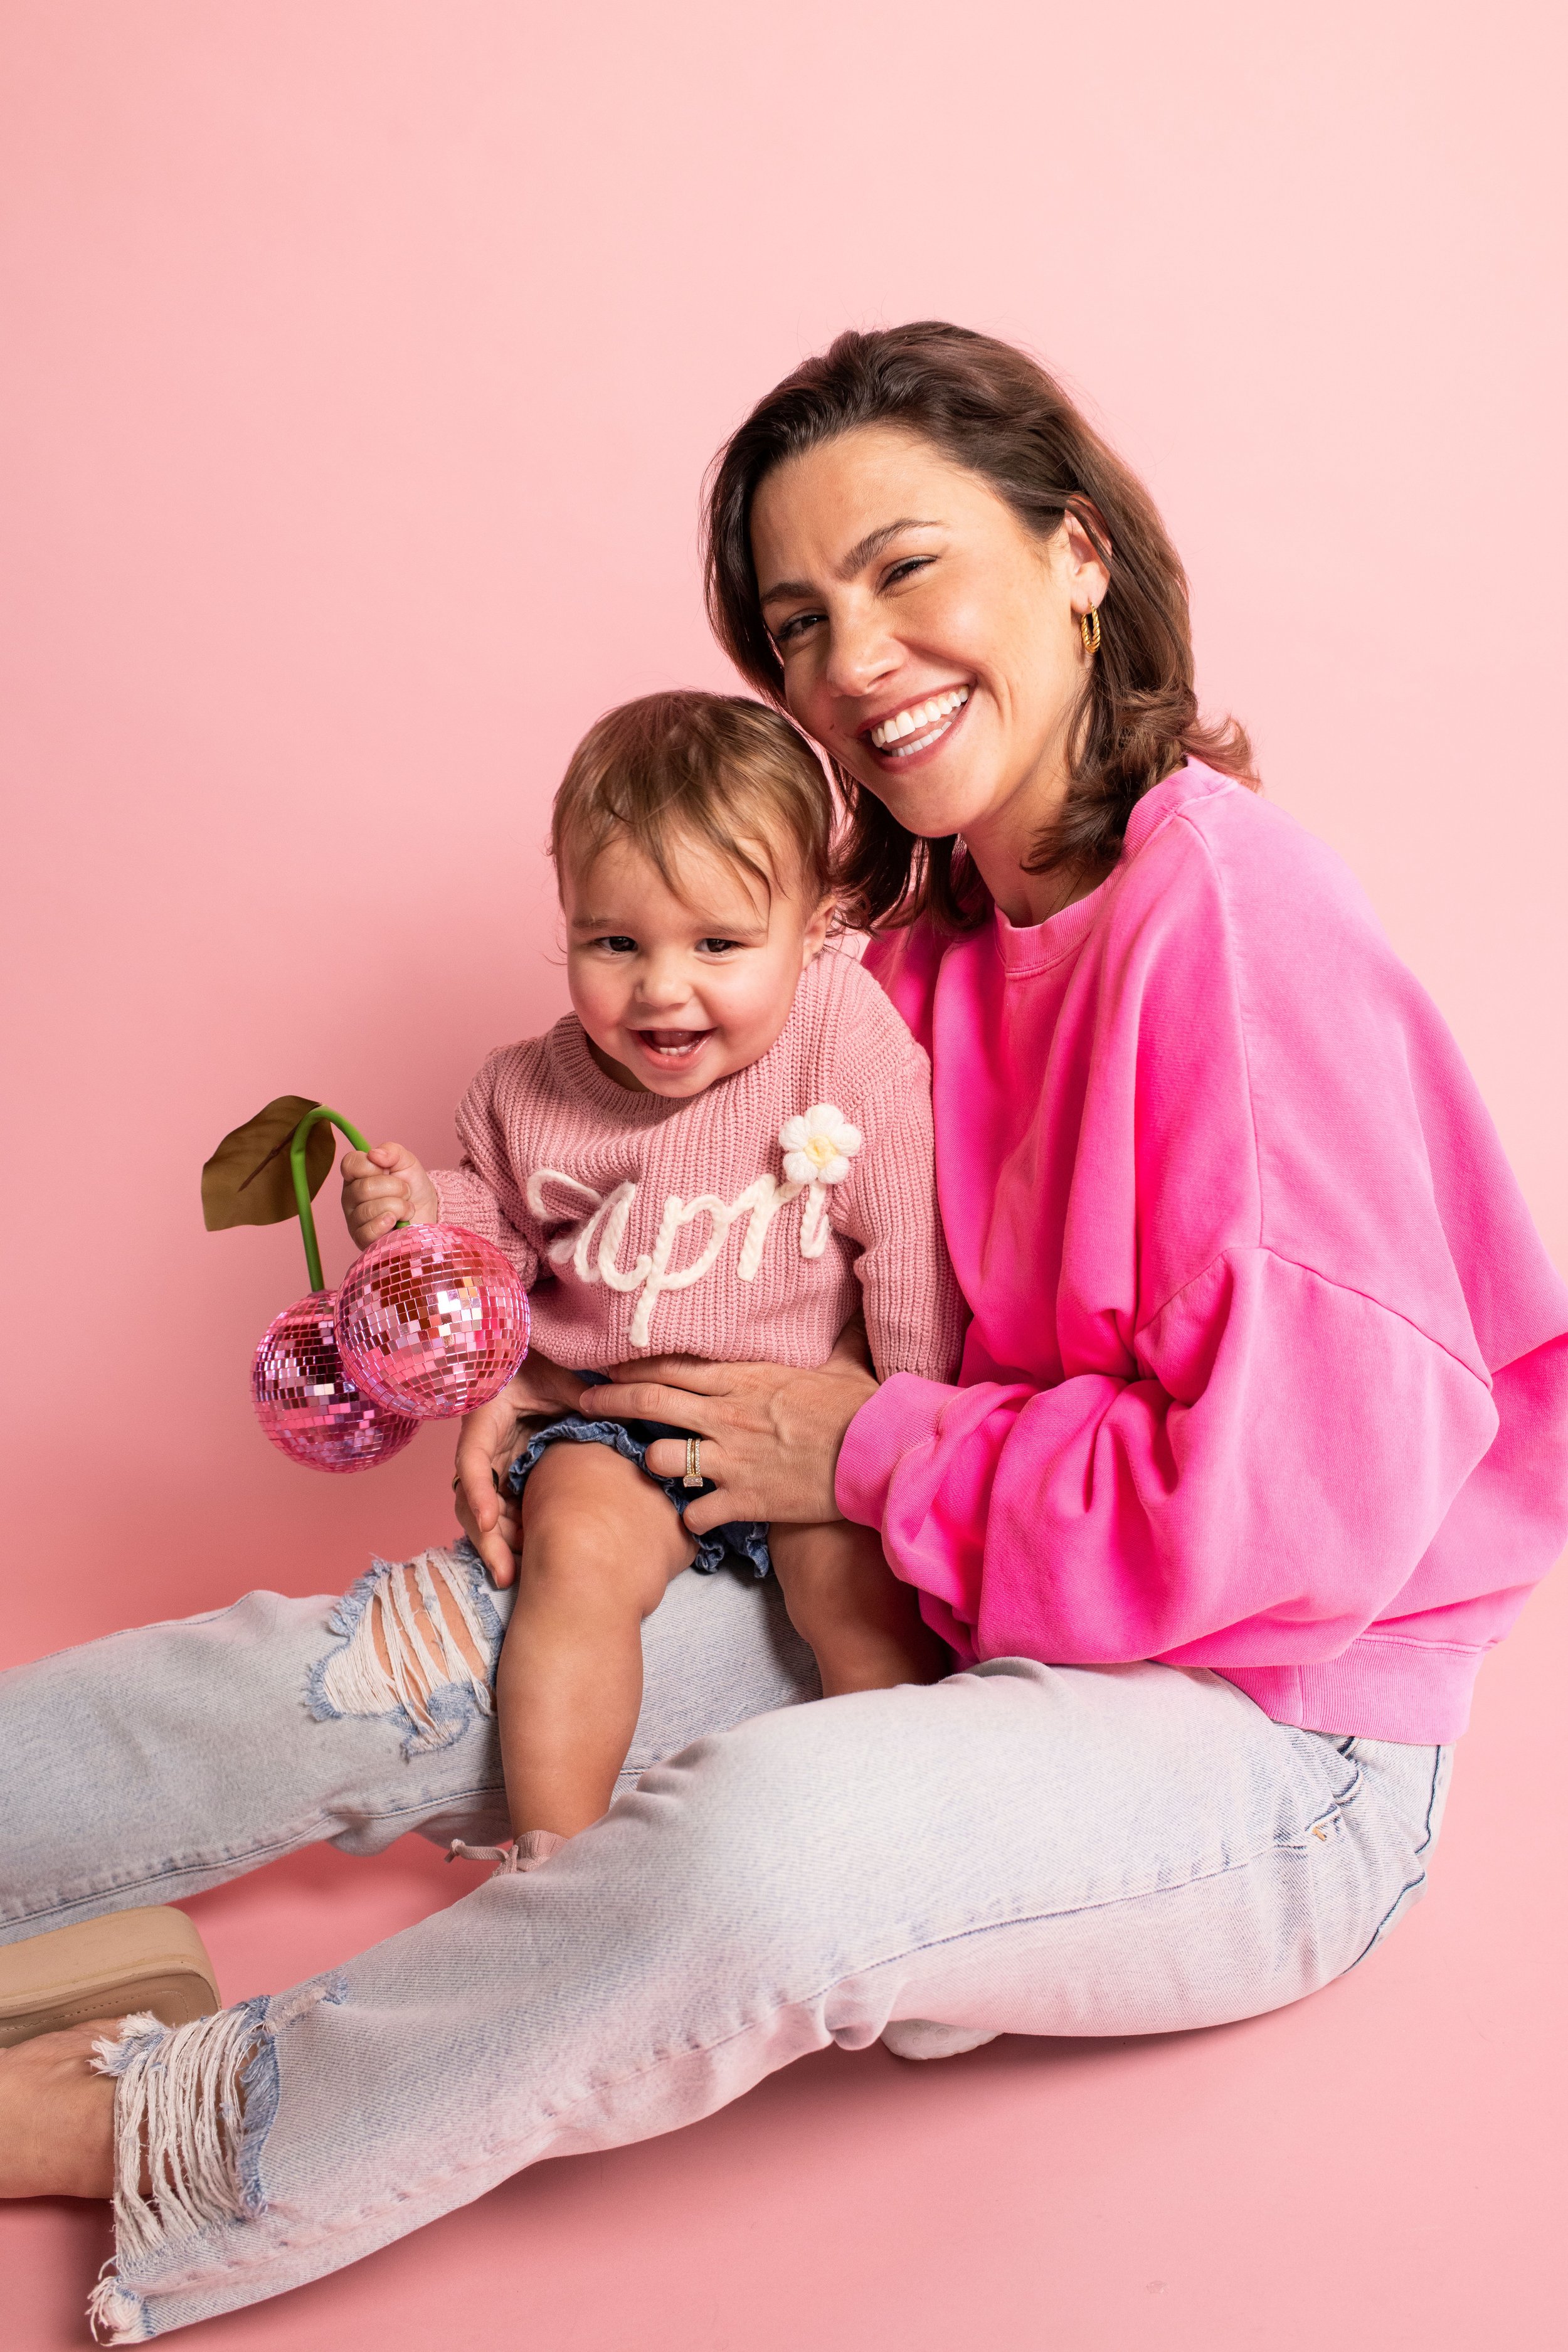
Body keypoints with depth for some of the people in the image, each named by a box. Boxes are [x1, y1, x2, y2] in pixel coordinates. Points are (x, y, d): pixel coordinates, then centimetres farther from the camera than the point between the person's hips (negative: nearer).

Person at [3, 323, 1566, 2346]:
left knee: (771, 1831, -35)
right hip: (970, 1628, 8)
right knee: (403, 1652, -8)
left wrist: (871, 1453, -15)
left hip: (1272, 1742, -7)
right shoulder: (939, 931, 7)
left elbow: (1317, 1493, -23)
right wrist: (580, 1375, -5)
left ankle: (164, 2142, -16)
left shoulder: (1230, 920, -19)